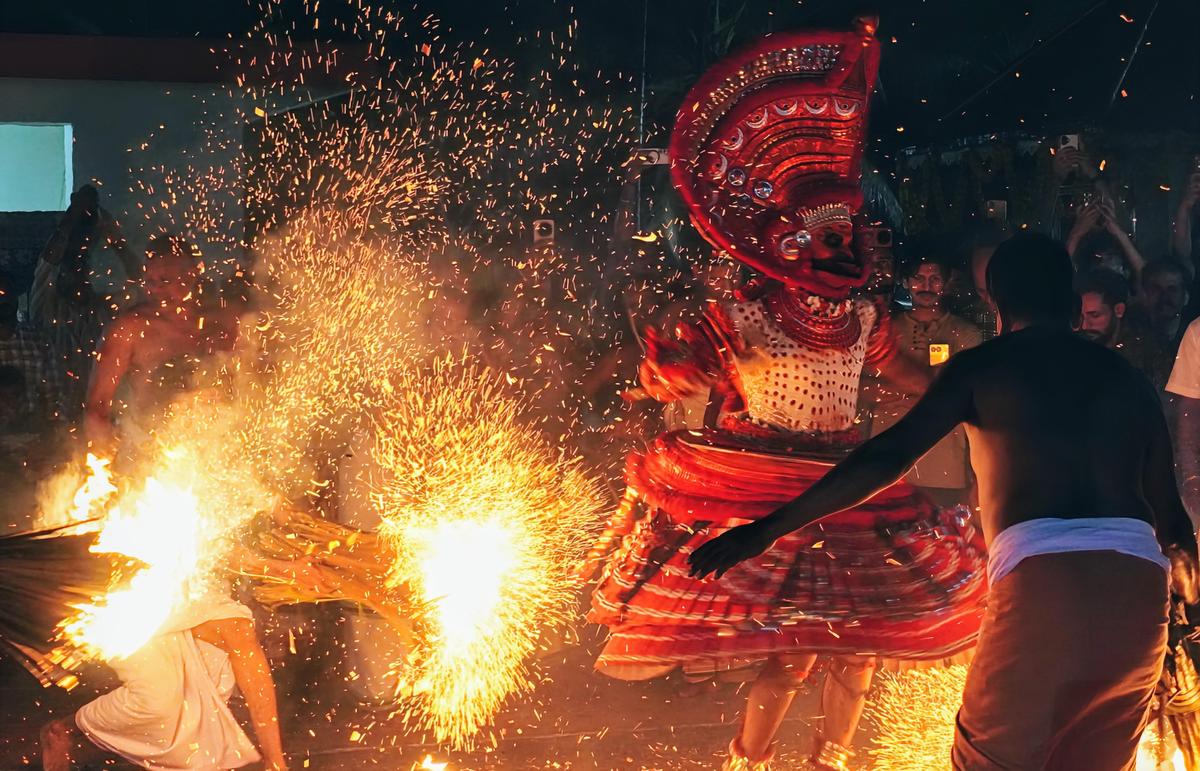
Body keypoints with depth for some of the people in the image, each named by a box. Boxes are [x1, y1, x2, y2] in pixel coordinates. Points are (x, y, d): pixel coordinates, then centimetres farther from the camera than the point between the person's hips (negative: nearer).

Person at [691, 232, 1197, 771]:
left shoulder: (980, 367, 11)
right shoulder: (1127, 378, 22)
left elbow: (888, 457, 0)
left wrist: (769, 529, 1)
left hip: (1044, 581, -4)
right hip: (1138, 590, 4)